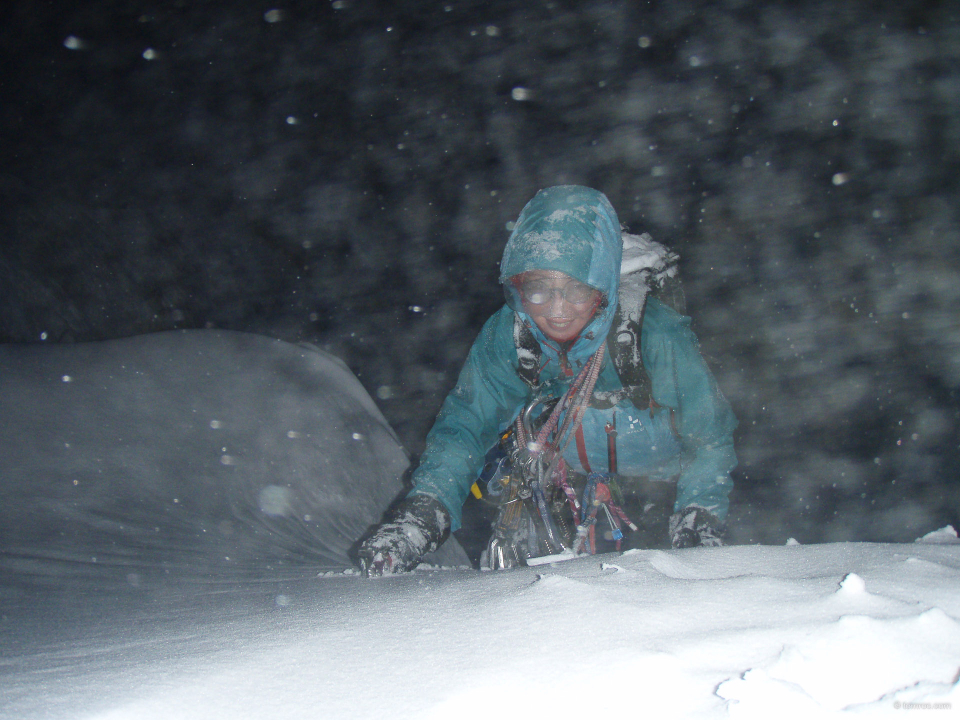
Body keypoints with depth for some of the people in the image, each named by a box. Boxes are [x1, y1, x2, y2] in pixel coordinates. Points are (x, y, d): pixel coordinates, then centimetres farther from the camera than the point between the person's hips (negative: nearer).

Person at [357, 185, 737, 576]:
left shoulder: (655, 335, -27)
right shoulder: (506, 335, -18)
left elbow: (710, 435, -14)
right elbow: (465, 423, -11)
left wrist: (699, 515, -28)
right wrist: (425, 507, -28)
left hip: (663, 489, -3)